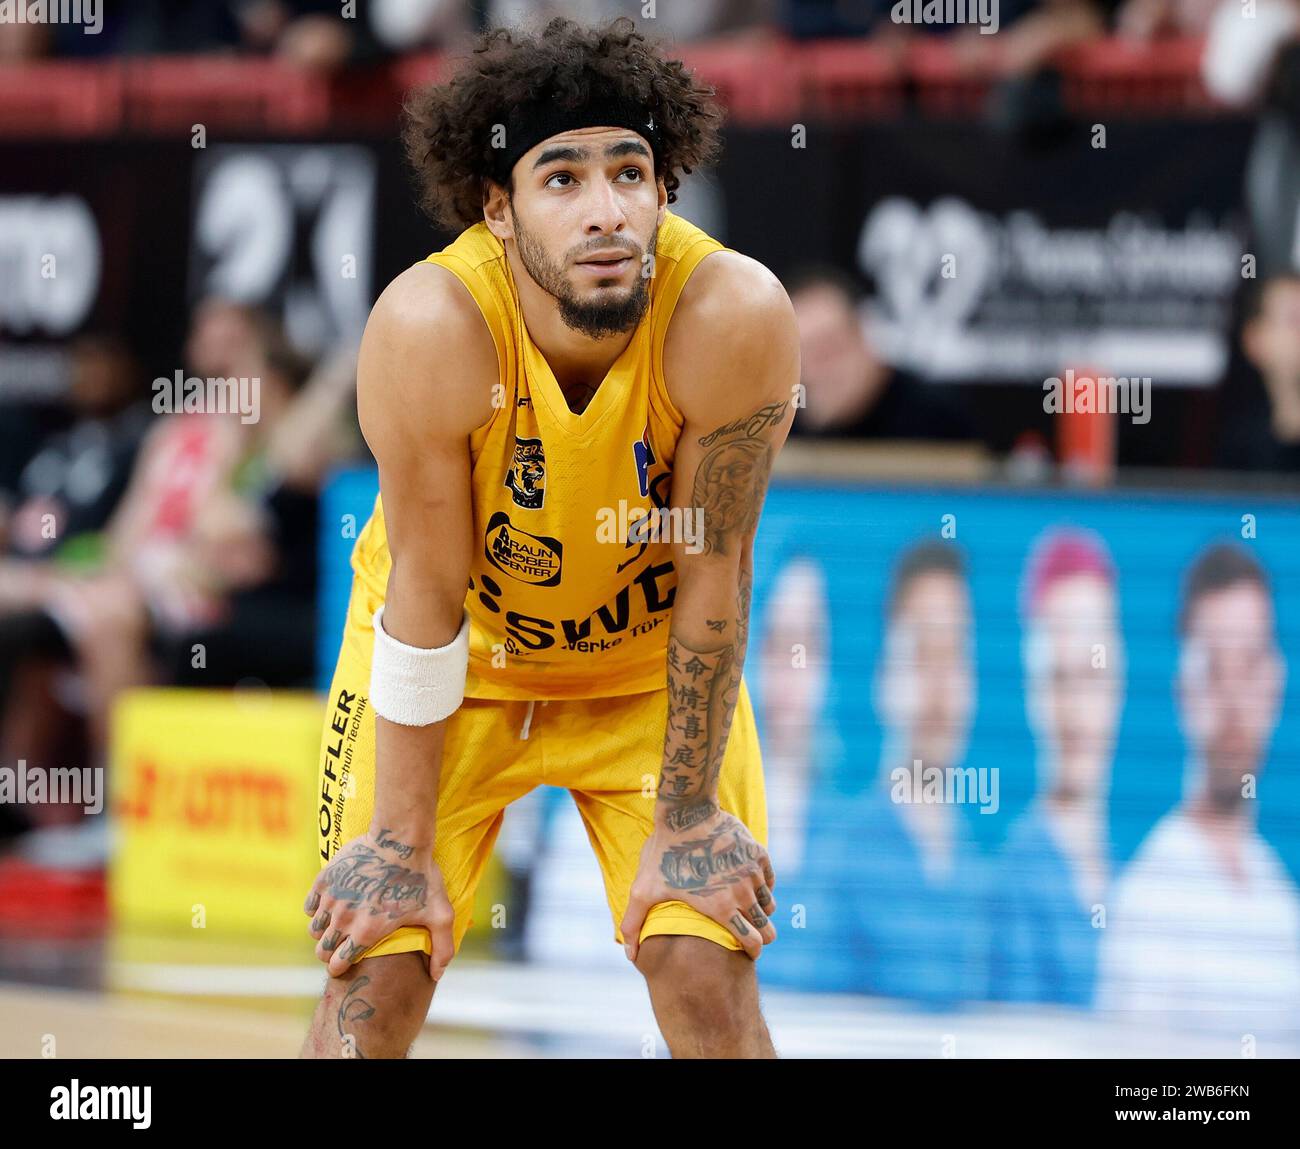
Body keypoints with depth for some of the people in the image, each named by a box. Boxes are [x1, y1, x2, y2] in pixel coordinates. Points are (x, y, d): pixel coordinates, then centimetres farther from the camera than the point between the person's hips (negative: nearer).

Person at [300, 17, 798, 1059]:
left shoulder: (735, 317, -31)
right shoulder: (430, 326, -32)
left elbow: (712, 575, -20)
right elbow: (427, 592, -23)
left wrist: (686, 820, -13)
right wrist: (403, 844, -17)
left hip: (652, 657, 1)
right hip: (452, 654, -1)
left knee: (710, 978, -9)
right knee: (372, 981, -8)